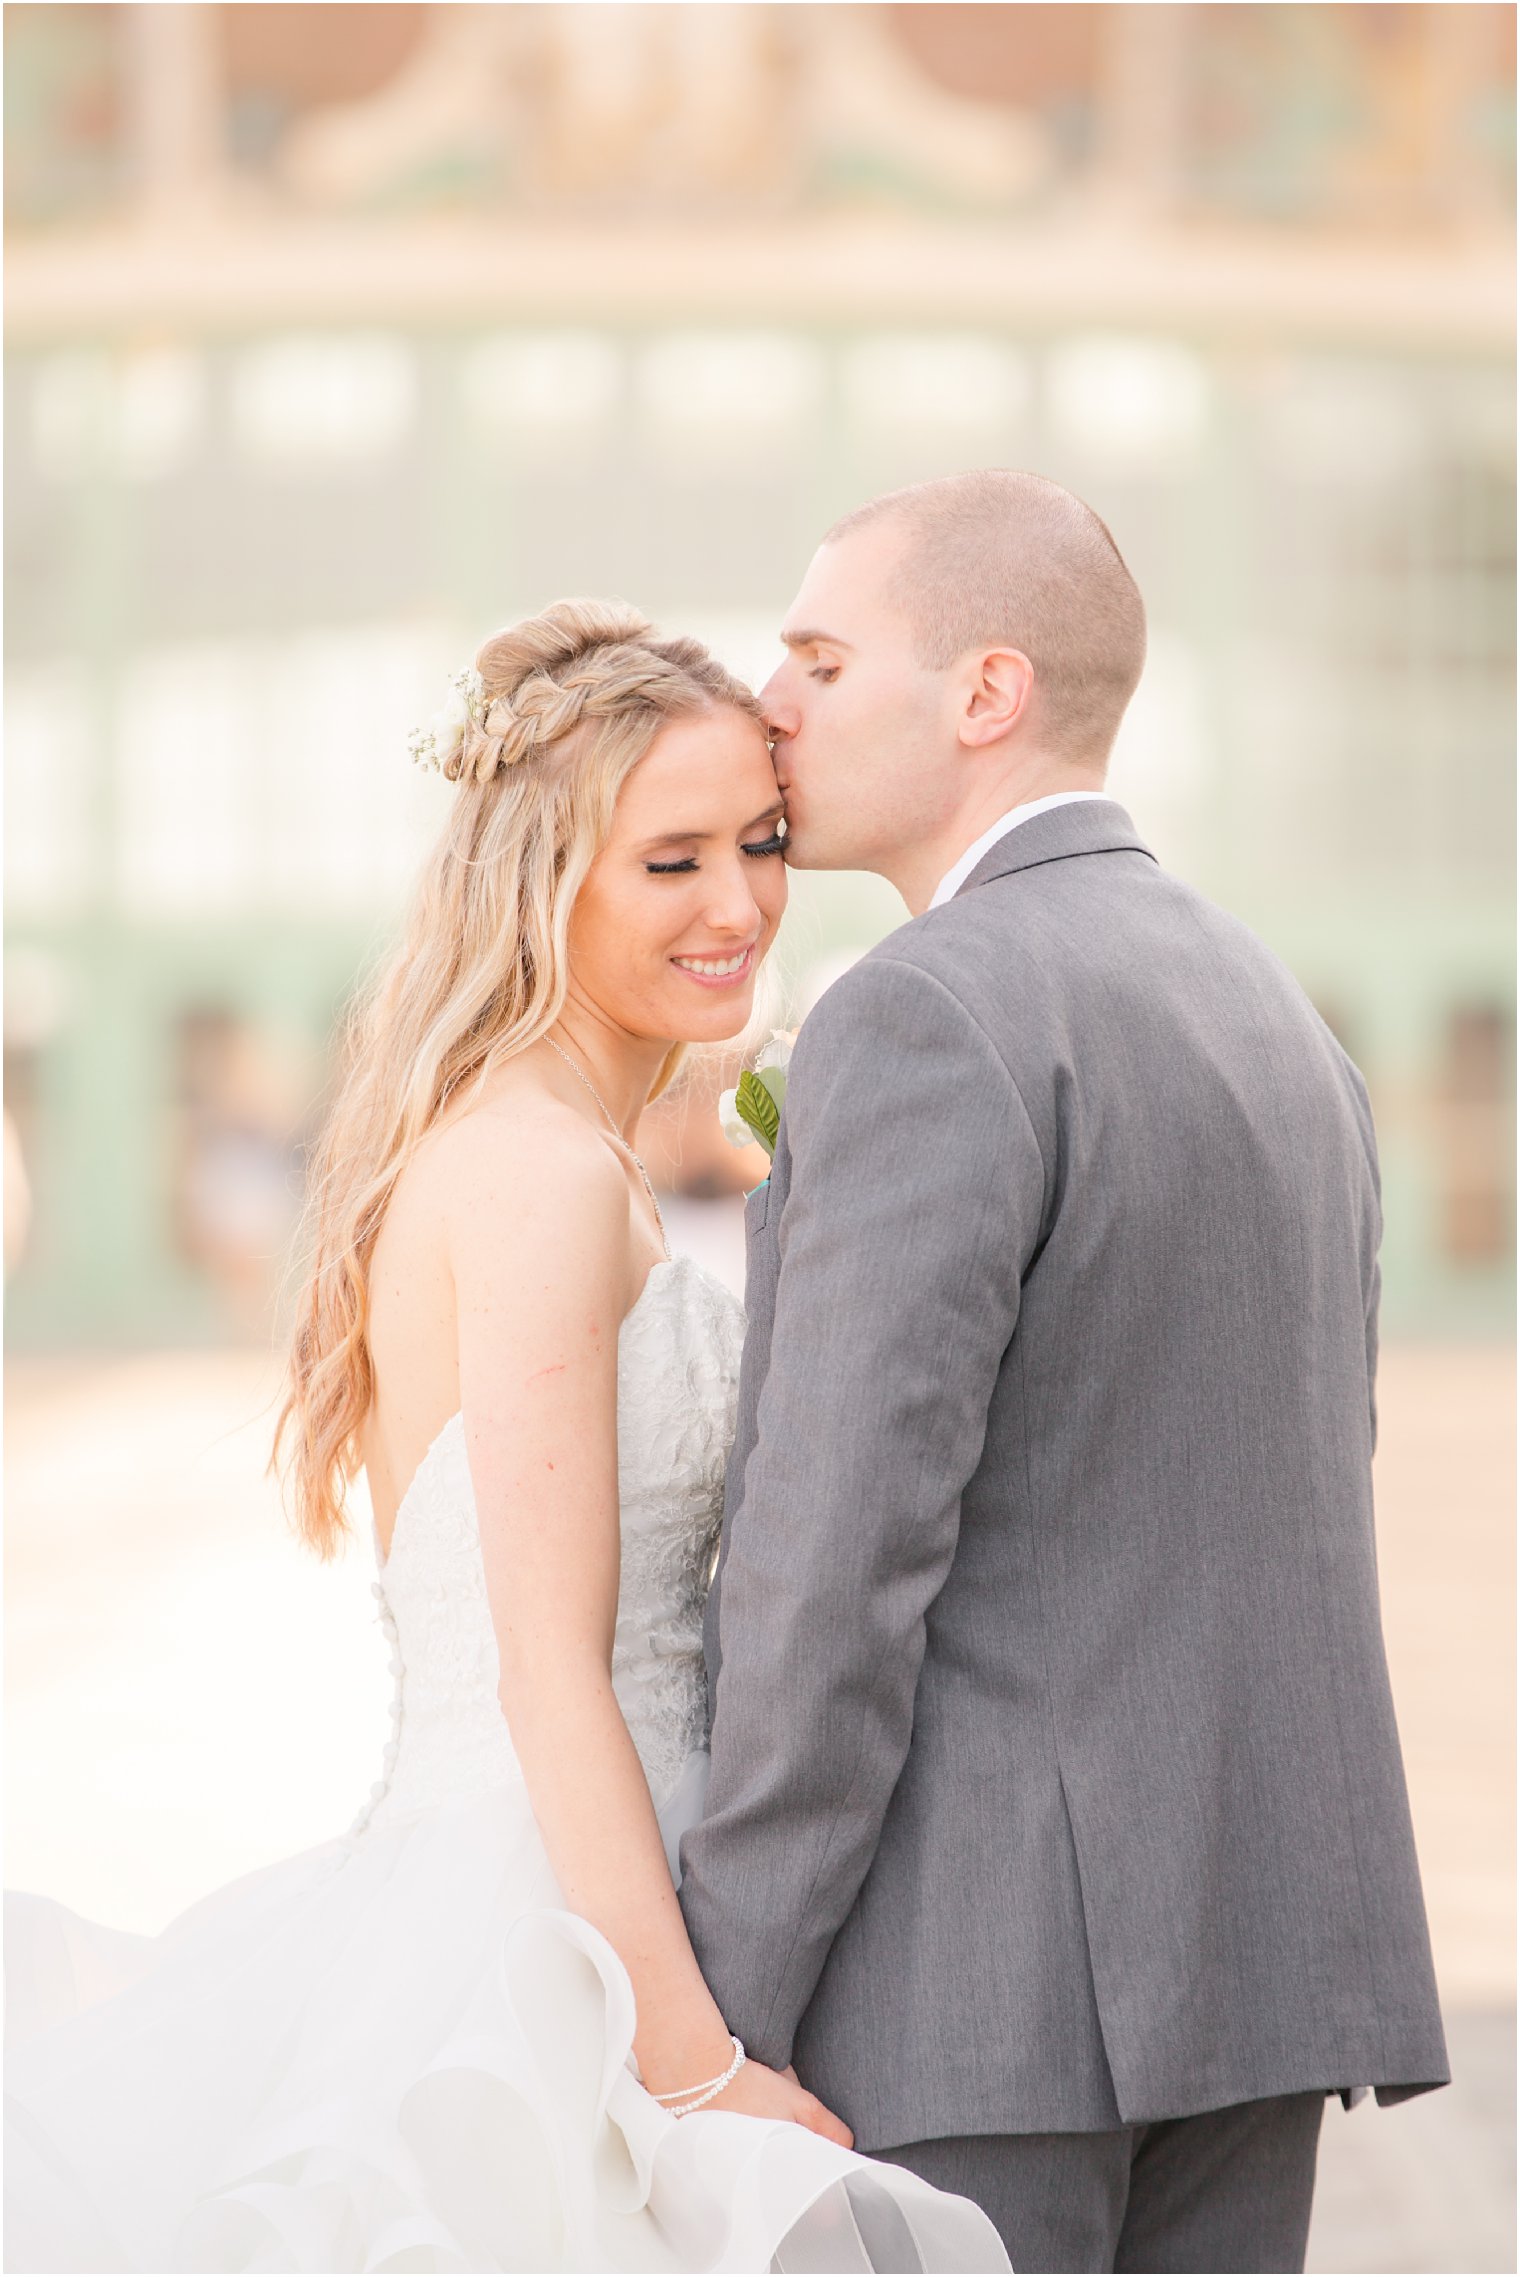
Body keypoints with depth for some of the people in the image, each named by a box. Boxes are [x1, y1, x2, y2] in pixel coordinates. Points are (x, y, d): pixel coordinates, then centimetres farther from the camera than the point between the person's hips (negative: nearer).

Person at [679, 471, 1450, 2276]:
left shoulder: (924, 1018, -15)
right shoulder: (1273, 1024, 15)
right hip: (1242, 1939, 9)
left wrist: (715, 2013, -15)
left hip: (973, 1952, -9)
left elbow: (844, 1543, -20)